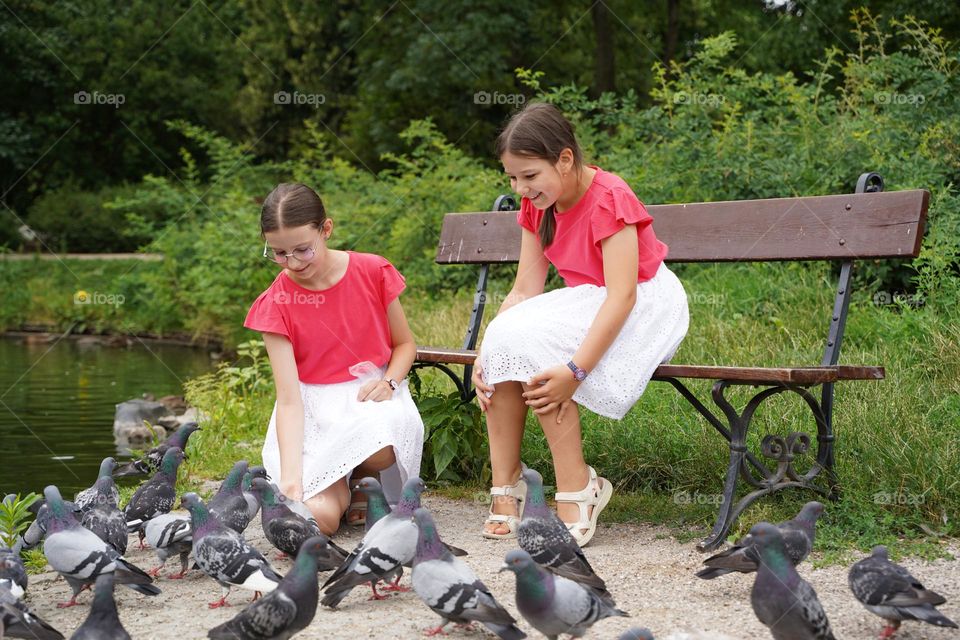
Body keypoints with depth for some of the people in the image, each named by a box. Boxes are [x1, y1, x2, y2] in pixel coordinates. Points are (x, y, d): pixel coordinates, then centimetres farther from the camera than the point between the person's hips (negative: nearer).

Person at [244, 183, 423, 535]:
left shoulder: (373, 272, -5)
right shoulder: (275, 303, -7)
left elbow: (405, 344, 10)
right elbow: (289, 399, -15)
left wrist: (388, 382, -13)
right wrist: (290, 480, -27)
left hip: (370, 397, 1)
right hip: (311, 413, 0)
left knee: (380, 448, -38)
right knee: (319, 518, -26)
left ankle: (360, 481, 2)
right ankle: (340, 488, 13)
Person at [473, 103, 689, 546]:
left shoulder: (609, 200, -21)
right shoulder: (537, 206, 2)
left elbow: (622, 296, -29)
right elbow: (524, 290, -2)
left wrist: (574, 371, -38)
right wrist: (484, 356, -17)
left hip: (643, 307, -7)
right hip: (585, 303, 7)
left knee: (531, 345, -29)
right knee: (504, 340, -21)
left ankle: (577, 491, -22)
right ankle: (505, 488, -16)